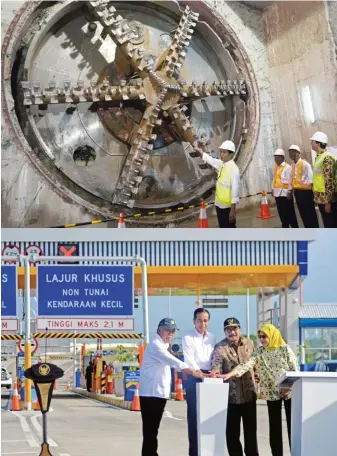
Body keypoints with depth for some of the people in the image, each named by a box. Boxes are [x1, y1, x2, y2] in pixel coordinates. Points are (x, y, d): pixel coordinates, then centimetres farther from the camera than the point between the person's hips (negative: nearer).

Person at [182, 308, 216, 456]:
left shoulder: (212, 338, 14)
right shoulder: (188, 338, -3)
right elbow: (189, 358, -16)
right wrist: (198, 372, -32)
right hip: (194, 377, -4)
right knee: (194, 414, -3)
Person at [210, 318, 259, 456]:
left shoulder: (249, 343, 6)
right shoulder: (220, 348, -8)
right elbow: (216, 362, -25)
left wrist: (256, 375, 13)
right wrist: (215, 370, -45)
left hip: (249, 394, 3)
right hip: (231, 395, -3)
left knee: (251, 429, 11)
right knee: (232, 431, 2)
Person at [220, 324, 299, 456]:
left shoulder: (285, 349, -4)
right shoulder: (259, 352, 3)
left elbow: (295, 369, -4)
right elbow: (247, 364, -10)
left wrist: (289, 386, -18)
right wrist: (229, 374, -24)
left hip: (289, 392, -3)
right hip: (272, 393, 3)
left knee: (293, 425, 0)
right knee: (274, 427, 5)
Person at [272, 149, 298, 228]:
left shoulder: (287, 167, -11)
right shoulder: (275, 167, 12)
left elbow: (290, 180, -14)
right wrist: (273, 189, 13)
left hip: (285, 193, -7)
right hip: (277, 193, 7)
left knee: (289, 213, -3)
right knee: (281, 213, 12)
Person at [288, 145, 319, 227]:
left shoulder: (305, 164, -12)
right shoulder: (292, 166, 11)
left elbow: (310, 179, -14)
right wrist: (290, 190, 11)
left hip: (306, 191, -8)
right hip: (297, 192, 8)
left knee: (310, 213, -4)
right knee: (303, 214, 11)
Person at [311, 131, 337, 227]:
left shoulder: (327, 158, -13)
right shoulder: (319, 157, 15)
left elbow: (329, 181, -18)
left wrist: (328, 201, -20)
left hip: (327, 199, -9)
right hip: (321, 198, 9)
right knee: (328, 225, 11)